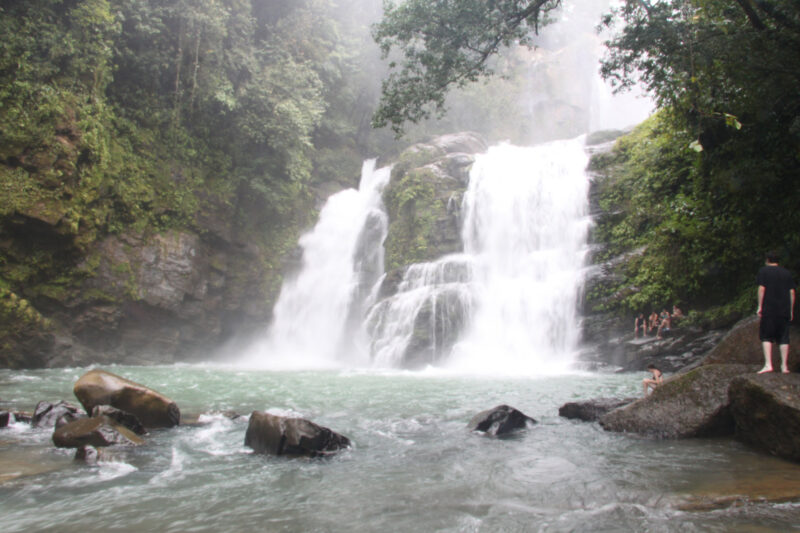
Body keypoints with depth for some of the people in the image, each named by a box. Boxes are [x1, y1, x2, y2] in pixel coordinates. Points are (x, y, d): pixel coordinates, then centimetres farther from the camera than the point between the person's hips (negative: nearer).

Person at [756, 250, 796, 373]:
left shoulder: (763, 270, 1)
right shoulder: (786, 273, 12)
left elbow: (761, 288, -8)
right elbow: (792, 292, 9)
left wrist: (760, 306, -4)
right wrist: (791, 310, 13)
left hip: (769, 309, -4)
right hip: (784, 310, 4)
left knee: (766, 336, 0)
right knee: (783, 338, 7)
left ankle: (768, 364, -10)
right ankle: (784, 366, 9)